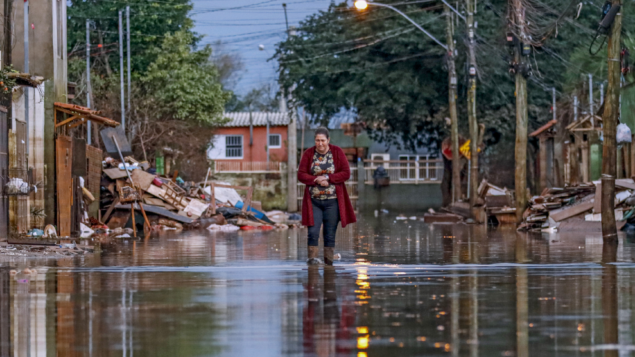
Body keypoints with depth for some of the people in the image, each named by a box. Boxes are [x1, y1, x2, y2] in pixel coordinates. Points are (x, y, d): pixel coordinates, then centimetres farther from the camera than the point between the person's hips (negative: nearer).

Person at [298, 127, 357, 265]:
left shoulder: (337, 152, 0)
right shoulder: (309, 154, 1)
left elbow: (346, 173, -4)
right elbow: (301, 175, -1)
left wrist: (327, 178, -15)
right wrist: (317, 180, -16)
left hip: (332, 201, 0)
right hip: (313, 200, 0)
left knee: (330, 234, 3)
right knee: (313, 232, -11)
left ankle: (329, 263, 8)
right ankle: (312, 258, -5)